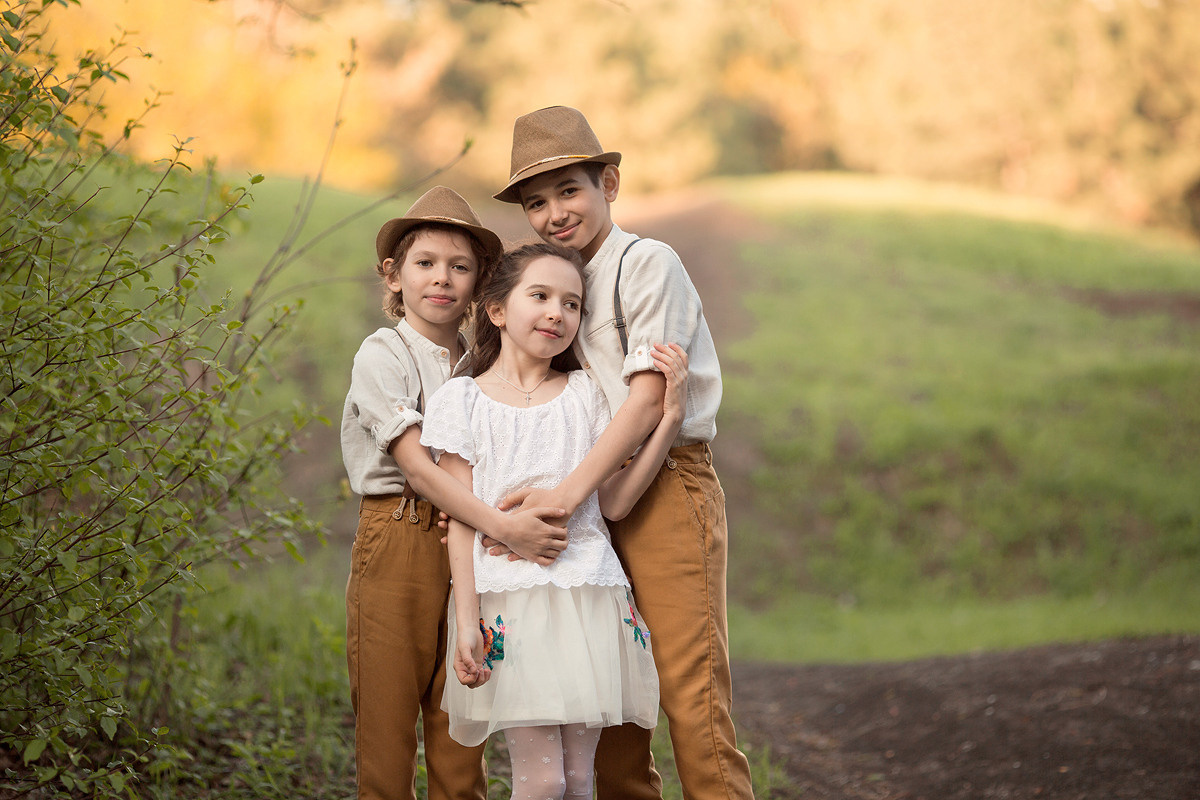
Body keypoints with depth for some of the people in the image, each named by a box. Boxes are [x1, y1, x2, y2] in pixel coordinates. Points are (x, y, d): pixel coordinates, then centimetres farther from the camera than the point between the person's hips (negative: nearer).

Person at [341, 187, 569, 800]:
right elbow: (417, 467, -15)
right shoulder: (383, 355, -4)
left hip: (468, 545, 4)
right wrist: (502, 526, -26)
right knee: (387, 723, 0)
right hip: (397, 543, -4)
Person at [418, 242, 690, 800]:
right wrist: (466, 619, -7)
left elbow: (614, 502, 3)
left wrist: (670, 417, -3)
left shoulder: (584, 393, 11)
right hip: (509, 596, -3)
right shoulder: (462, 399, 4)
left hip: (589, 595, 3)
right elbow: (461, 520, 1)